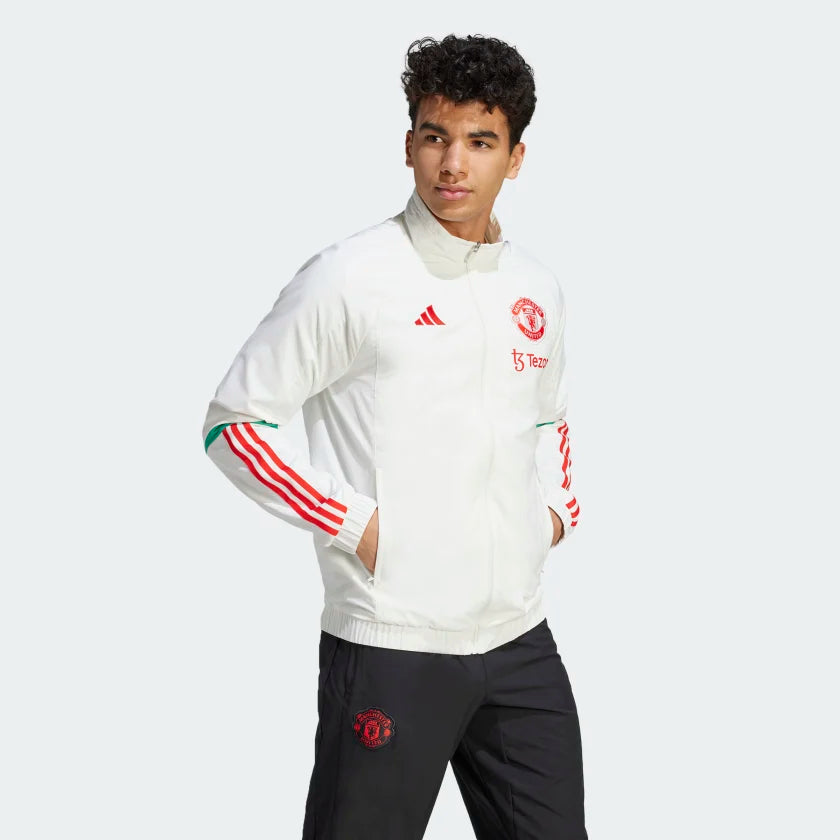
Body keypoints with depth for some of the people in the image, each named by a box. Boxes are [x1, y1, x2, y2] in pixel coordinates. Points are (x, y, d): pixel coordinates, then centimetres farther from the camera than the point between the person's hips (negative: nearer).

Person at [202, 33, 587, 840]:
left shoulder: (538, 289, 10)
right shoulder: (347, 279, -8)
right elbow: (233, 423, -6)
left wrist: (557, 507, 10)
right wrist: (355, 524, -12)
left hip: (519, 643, 6)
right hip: (391, 646, -6)